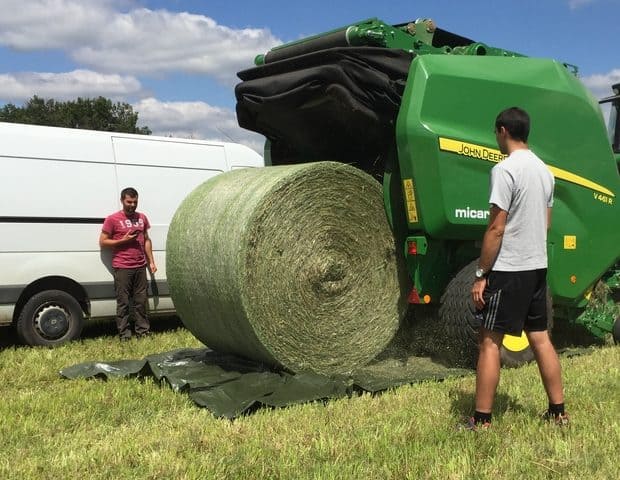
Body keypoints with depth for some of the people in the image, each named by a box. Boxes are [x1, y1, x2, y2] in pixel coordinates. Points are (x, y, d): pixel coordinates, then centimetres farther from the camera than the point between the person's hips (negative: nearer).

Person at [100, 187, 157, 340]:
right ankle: (124, 334, 3)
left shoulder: (142, 217, 14)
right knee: (123, 302, -2)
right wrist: (123, 240, -12)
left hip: (140, 267, 4)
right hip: (122, 268, -4)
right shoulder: (112, 220, -2)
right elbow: (103, 242, -2)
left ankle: (143, 331, 13)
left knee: (141, 301, 7)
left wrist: (151, 262, 13)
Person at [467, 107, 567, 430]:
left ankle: (482, 421, 3)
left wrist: (480, 275, -13)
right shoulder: (544, 170, 11)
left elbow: (496, 229, -18)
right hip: (538, 267, 8)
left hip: (507, 269, -8)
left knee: (489, 342, -2)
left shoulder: (505, 169, -15)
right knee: (540, 339, 15)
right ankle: (558, 412, 22)